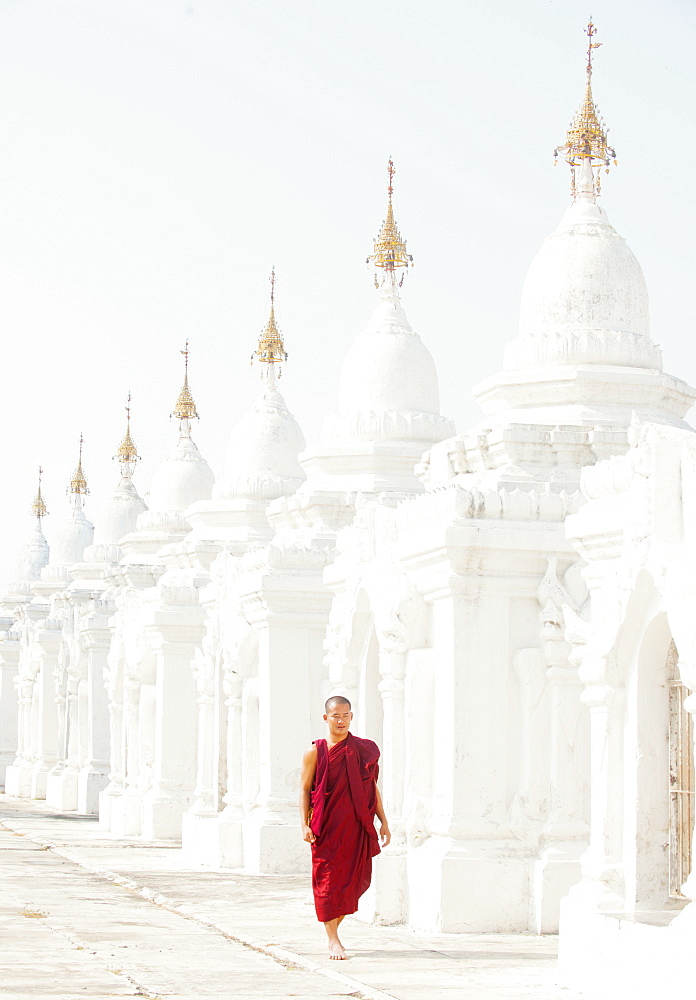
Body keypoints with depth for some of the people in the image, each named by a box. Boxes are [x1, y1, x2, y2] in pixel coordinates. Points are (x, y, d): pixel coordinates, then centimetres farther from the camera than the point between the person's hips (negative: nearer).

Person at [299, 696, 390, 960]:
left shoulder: (364, 750, 7)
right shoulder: (315, 752, 0)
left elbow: (373, 788, 11)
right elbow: (305, 790, -1)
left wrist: (383, 821, 6)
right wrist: (305, 825, -11)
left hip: (357, 826, 3)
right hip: (326, 828, -2)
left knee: (354, 879, 3)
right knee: (328, 878, -3)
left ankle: (334, 925, 25)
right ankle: (332, 940, 3)